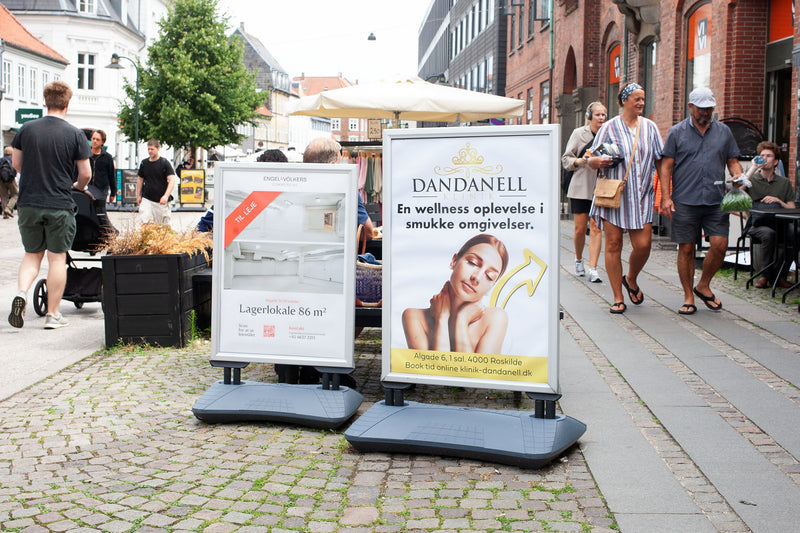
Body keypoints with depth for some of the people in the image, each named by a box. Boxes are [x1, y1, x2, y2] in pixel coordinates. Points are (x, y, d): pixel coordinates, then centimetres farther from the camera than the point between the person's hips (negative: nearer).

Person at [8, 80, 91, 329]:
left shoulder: (26, 129, 1)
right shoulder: (75, 134, -7)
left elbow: (16, 163, 9)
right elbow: (85, 173, -5)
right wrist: (79, 186, 17)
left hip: (28, 203, 3)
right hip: (59, 204, -3)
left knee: (32, 254, 17)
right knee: (57, 257, 5)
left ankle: (21, 293, -7)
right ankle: (52, 314, 8)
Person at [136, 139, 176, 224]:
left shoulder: (164, 163, -4)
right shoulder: (144, 163, 8)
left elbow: (172, 180, -12)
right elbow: (140, 179, 20)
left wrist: (166, 196, -24)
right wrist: (138, 195, 16)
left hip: (161, 201, -3)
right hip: (146, 199, 3)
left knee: (163, 225, 3)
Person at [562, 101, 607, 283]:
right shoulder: (578, 133, 1)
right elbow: (566, 159, 2)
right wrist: (580, 161, -16)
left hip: (600, 188, 1)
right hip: (581, 187, -1)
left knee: (596, 228, -7)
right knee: (580, 229, 2)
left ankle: (593, 269, -7)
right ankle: (578, 260, 29)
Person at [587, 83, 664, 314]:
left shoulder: (650, 127, 11)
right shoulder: (609, 128, 2)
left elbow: (660, 161, 13)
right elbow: (591, 160, 3)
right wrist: (597, 161, -21)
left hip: (641, 196, 2)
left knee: (643, 244, -6)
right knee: (613, 245, -1)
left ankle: (631, 279, 25)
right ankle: (618, 298, 8)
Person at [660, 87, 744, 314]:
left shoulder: (723, 131, 12)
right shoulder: (677, 132, 5)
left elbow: (733, 161, 17)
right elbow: (667, 165, 3)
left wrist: (738, 179, -4)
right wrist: (666, 196, -6)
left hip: (716, 201, 2)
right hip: (685, 201, -2)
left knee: (719, 244, -7)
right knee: (686, 248, 1)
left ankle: (703, 286, 17)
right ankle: (688, 296, 14)